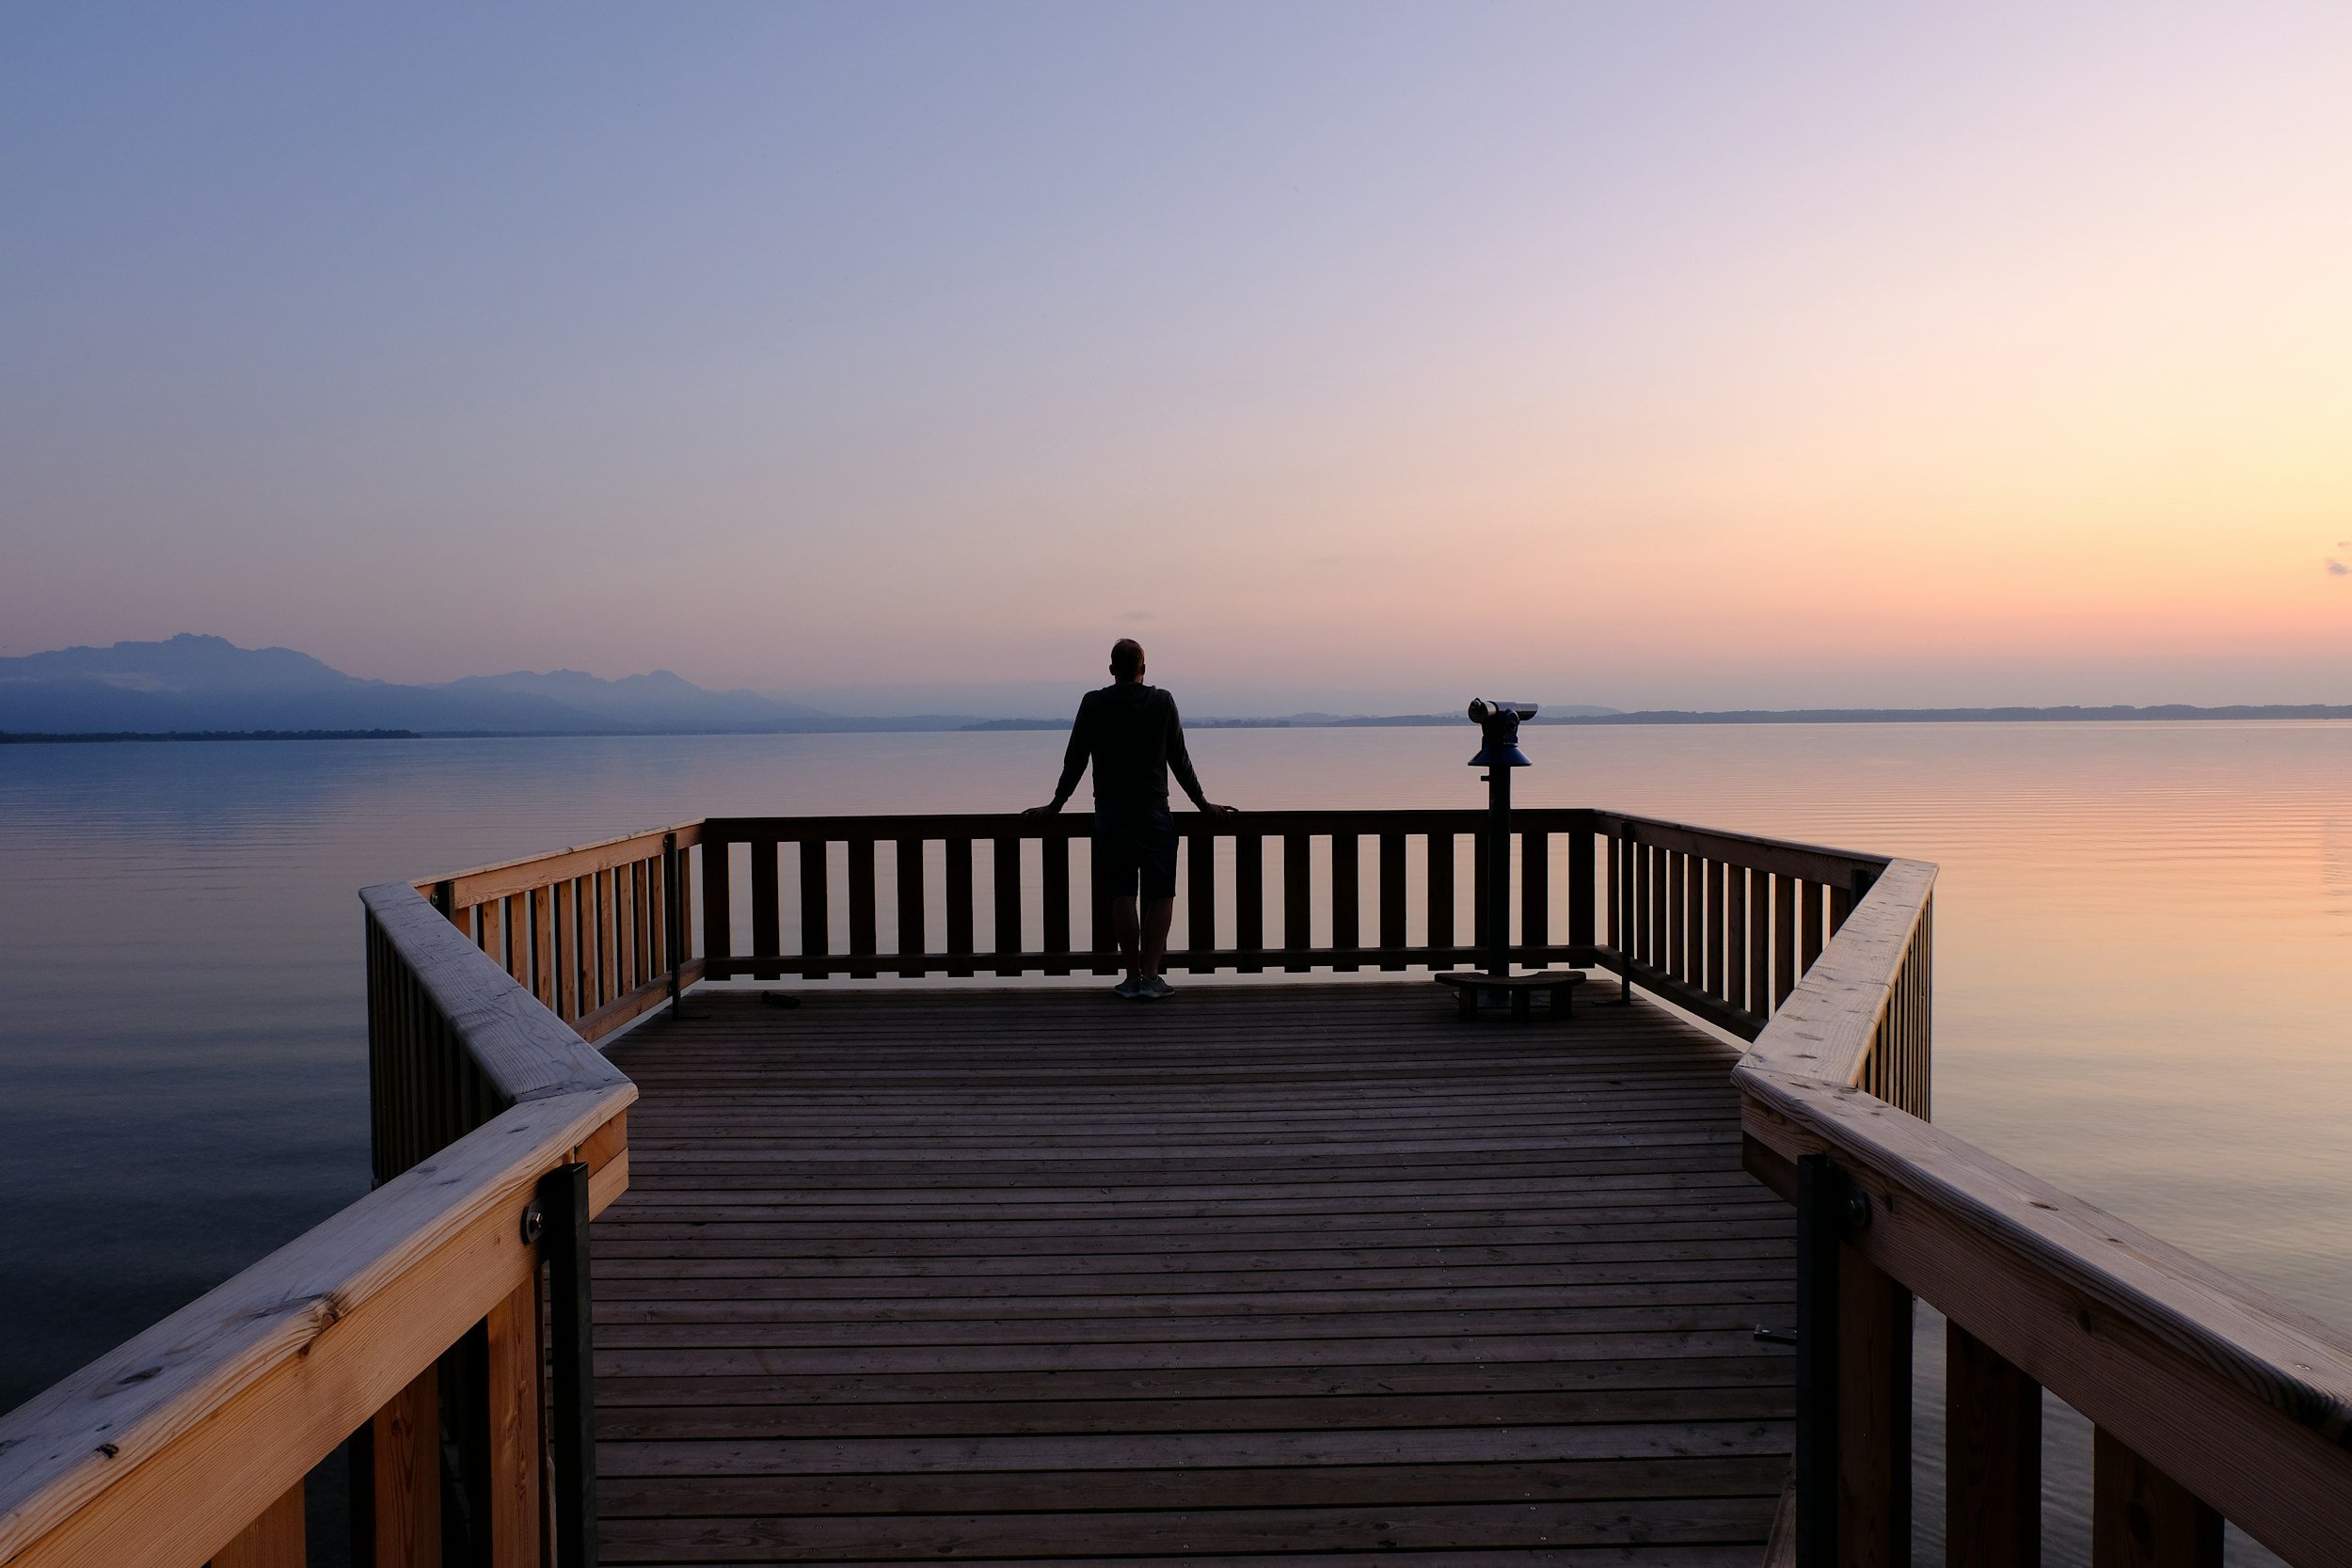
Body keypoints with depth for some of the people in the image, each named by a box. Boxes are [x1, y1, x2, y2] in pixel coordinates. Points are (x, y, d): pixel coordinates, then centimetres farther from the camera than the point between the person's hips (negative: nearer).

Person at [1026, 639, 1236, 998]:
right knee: (1160, 895, 4)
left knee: (1122, 896, 2)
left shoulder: (1094, 703, 2)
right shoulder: (1162, 702, 1)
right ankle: (1150, 976, -3)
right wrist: (1202, 803, 14)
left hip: (1110, 813, 1)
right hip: (1154, 811, -1)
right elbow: (1179, 760, 4)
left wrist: (1055, 806, 14)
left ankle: (1133, 977, 3)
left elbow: (1075, 760, 3)